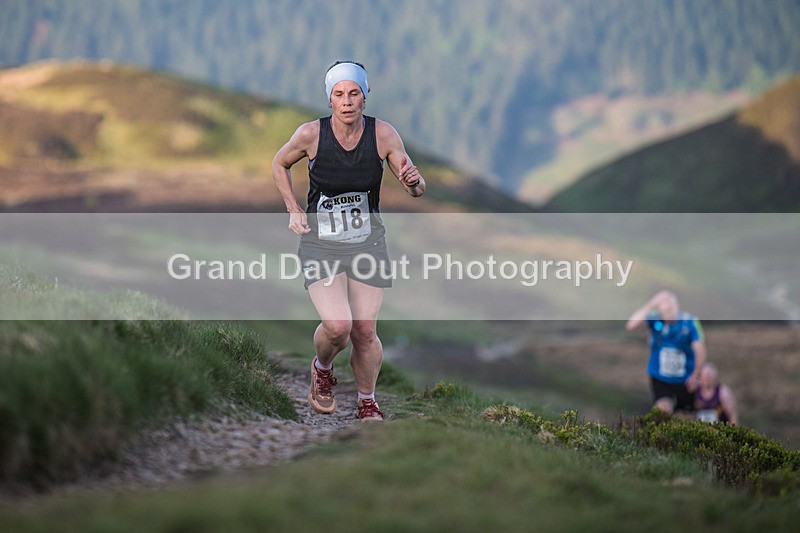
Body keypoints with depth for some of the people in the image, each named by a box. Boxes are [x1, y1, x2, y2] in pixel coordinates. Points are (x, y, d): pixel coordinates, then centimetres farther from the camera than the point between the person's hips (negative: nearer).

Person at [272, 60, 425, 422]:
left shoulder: (383, 134, -11)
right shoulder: (310, 134, -14)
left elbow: (416, 189, -4)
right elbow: (279, 164, 7)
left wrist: (414, 181, -27)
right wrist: (293, 211, -1)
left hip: (367, 243, 2)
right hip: (320, 244, -1)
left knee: (365, 332, 2)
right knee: (337, 326, -19)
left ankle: (367, 403, 28)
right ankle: (321, 370, 16)